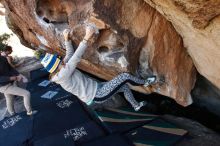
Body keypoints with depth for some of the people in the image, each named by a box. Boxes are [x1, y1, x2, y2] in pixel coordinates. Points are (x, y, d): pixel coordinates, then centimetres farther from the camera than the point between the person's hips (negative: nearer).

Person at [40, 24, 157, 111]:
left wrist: (67, 39, 5)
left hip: (96, 89, 10)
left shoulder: (60, 71, 4)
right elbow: (75, 58, -34)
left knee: (124, 86, 20)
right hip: (98, 96, -10)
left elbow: (70, 55, 13)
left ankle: (136, 106, 42)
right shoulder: (63, 75, -25)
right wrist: (86, 38, -35)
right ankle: (144, 82, 23)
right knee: (125, 76, -8)